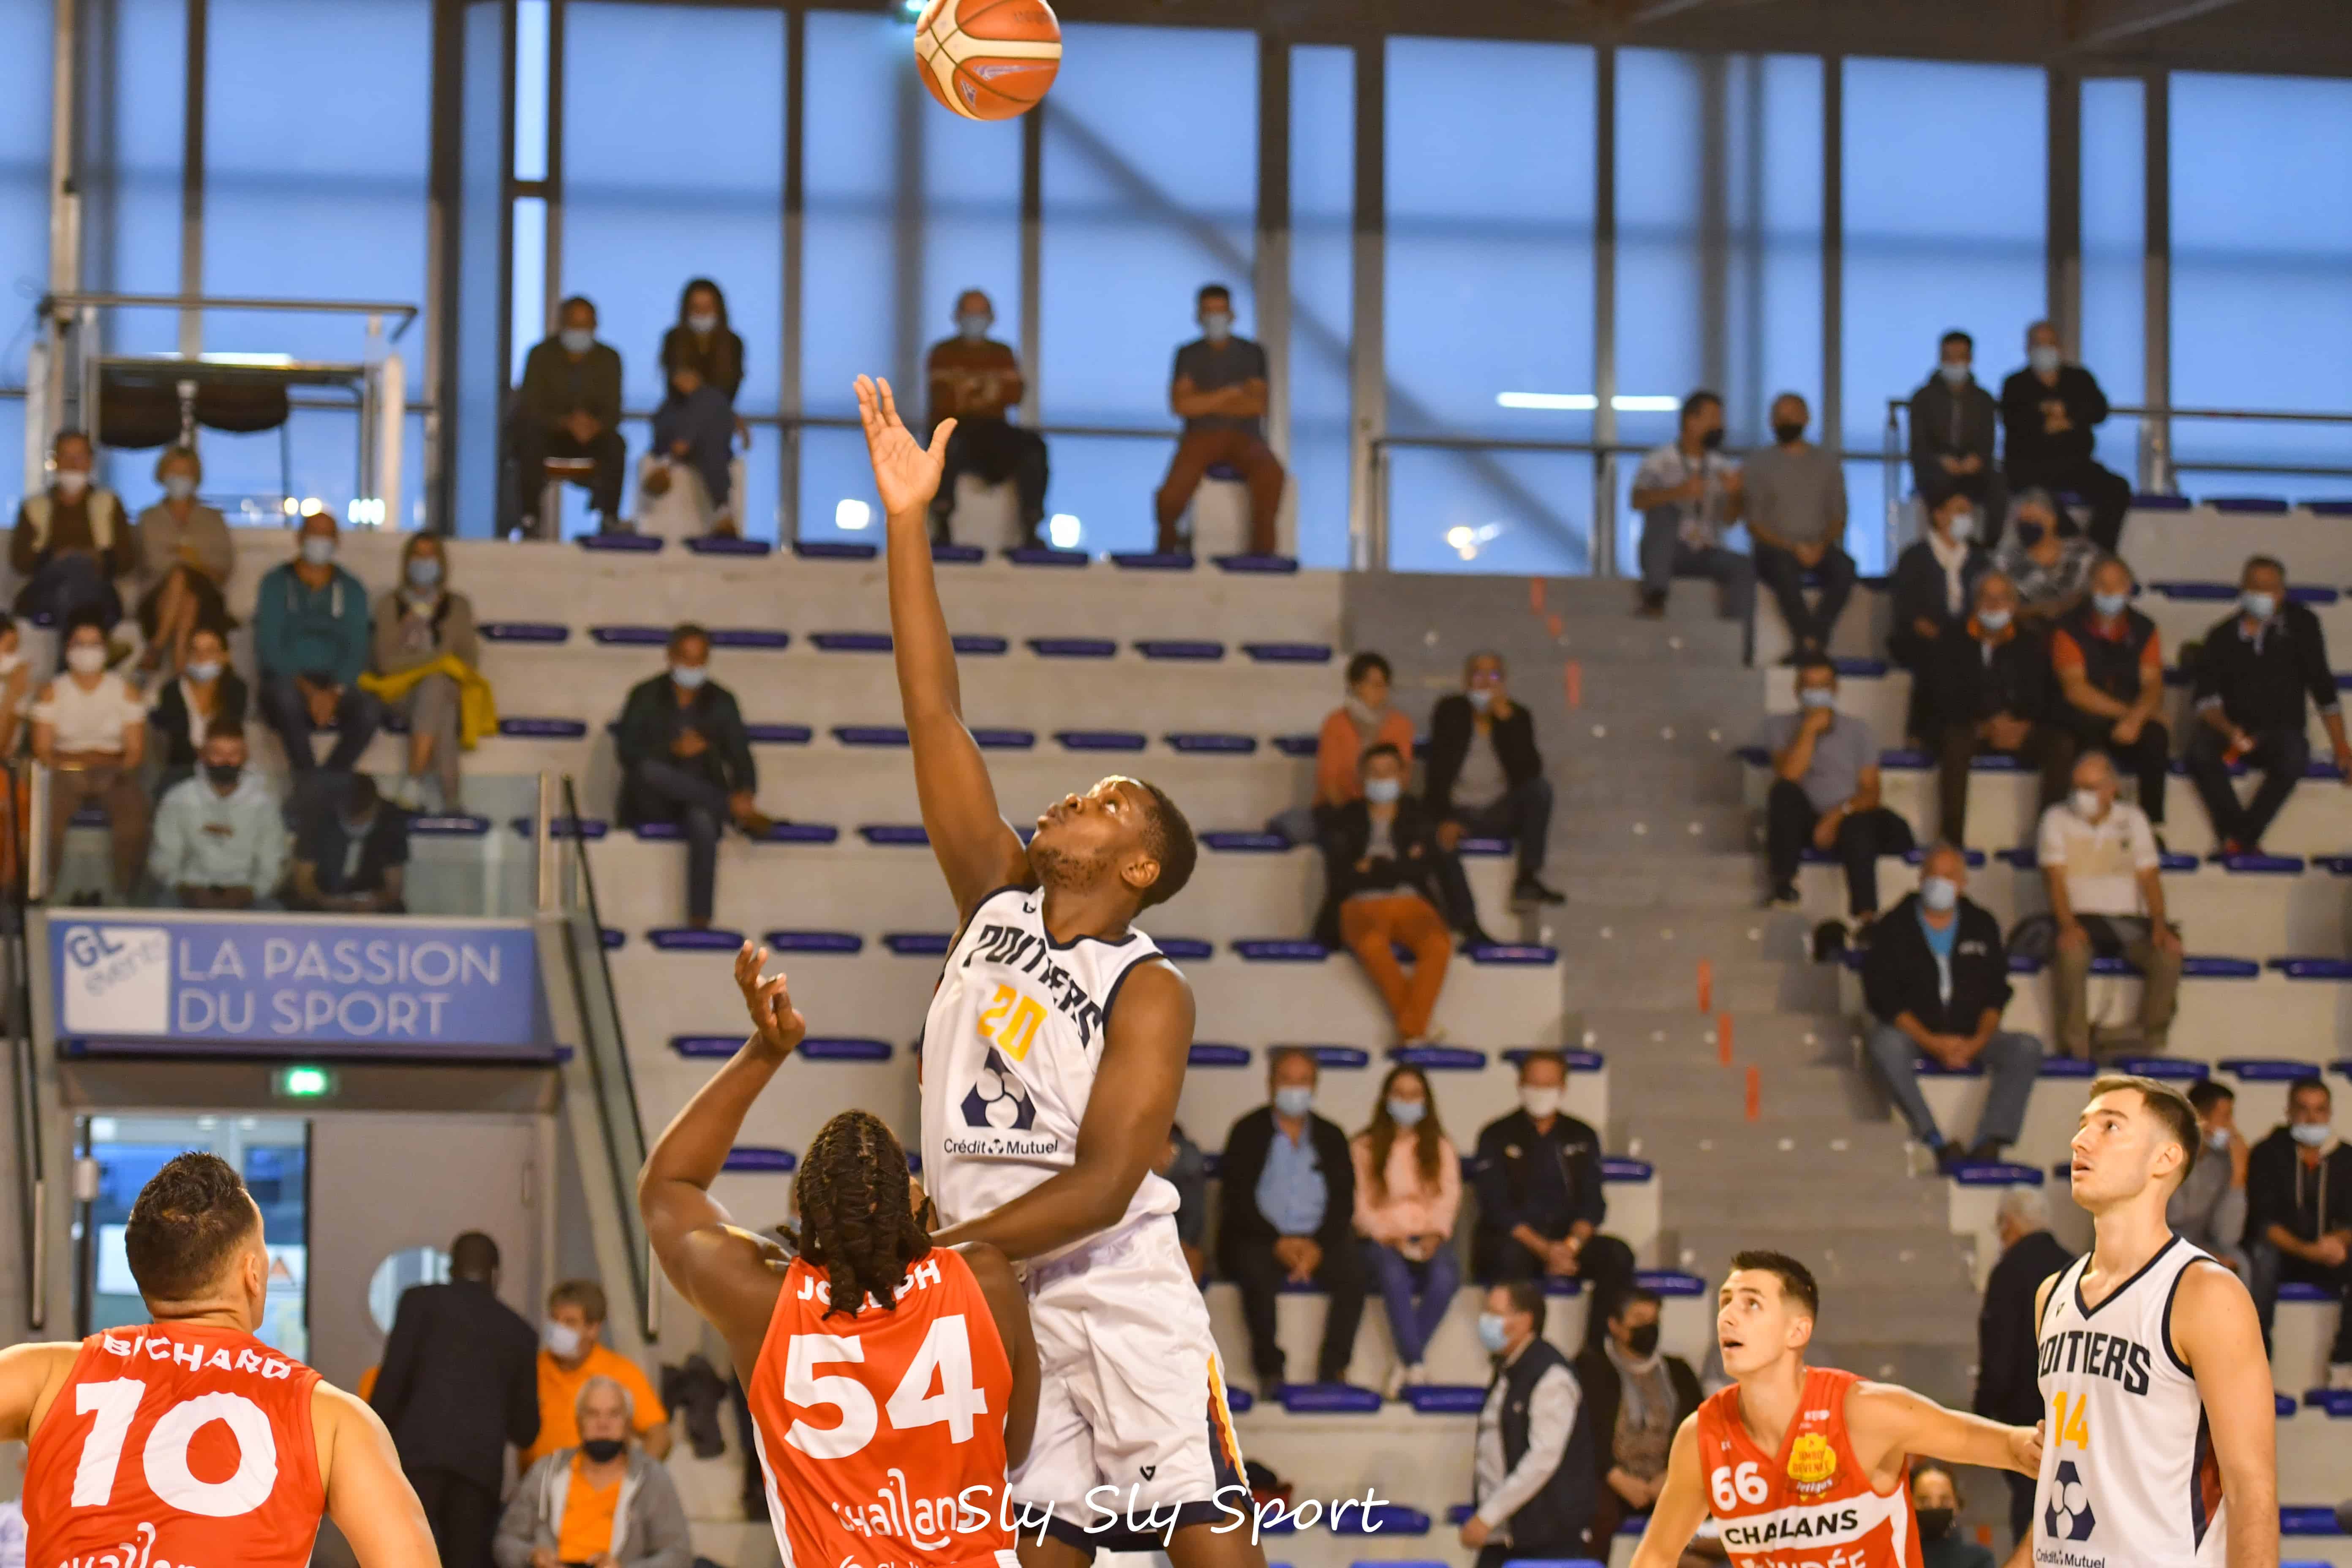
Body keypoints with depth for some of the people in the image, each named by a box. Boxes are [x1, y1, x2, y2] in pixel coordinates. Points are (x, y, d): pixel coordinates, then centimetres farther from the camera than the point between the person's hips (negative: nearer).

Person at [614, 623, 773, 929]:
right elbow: (627, 753, -7)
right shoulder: (645, 697, 2)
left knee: (703, 821, -37)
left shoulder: (721, 701, 6)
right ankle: (738, 813, -33)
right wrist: (672, 750, -23)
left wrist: (746, 793, -22)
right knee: (649, 769, -36)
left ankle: (700, 921, -44)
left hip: (701, 797, 0)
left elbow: (740, 757, 0)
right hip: (654, 805, 0)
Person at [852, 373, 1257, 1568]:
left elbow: (1103, 1186, -17)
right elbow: (933, 717, 2)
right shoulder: (997, 899, 7)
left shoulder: (1149, 994, -7)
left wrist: (937, 1252, -24)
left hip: (1118, 1285, -4)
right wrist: (908, 523, -3)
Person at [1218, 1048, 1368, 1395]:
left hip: (1318, 1243, 2)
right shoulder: (1248, 1132, 7)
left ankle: (1333, 1372, -24)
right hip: (1260, 1240, -2)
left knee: (1353, 1271, -28)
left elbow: (1344, 1202, 6)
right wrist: (1278, 1243, -15)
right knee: (1256, 1274, -35)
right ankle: (1269, 1369, -22)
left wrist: (1318, 1246, -12)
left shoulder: (1330, 1137, 15)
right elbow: (1237, 1199, -2)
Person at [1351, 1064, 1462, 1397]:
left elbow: (1449, 1197, 6)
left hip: (1429, 1239, 2)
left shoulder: (1441, 1148, 20)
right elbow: (1361, 1204, 4)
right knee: (1394, 1274, -39)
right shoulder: (1364, 1148, 14)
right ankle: (1415, 1367, -41)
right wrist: (1389, 1236, -13)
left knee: (1445, 1276, -35)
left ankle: (1405, 1367, -28)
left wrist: (1435, 1235, -13)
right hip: (1383, 1240, -1)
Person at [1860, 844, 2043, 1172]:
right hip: (1914, 1032, -3)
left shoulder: (1981, 924, 11)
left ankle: (1989, 1145, -33)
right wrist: (1931, 1043, -18)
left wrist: (1978, 1041, -12)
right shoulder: (1896, 927, 1)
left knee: (2026, 1049, -23)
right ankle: (1938, 1145, -39)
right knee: (1885, 1046, -37)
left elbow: (1996, 991, 8)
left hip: (1971, 1036, 3)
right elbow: (1882, 996, -7)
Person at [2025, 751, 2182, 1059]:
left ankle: (2153, 1045, -18)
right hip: (2081, 919, -2)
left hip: (2128, 920, 2)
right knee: (2071, 951, -37)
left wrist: (2159, 926, -12)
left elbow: (2149, 876, 5)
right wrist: (2067, 925, -23)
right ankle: (2074, 1048, -30)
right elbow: (2055, 877, -5)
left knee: (2168, 952, -28)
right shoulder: (2057, 819, 5)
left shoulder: (2133, 819, 11)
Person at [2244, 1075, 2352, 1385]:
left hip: (2327, 1255, 2)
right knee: (2262, 1256, -37)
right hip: (2280, 1253, -2)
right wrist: (2306, 1250, -30)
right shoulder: (2268, 1154, -5)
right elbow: (2263, 1221, -14)